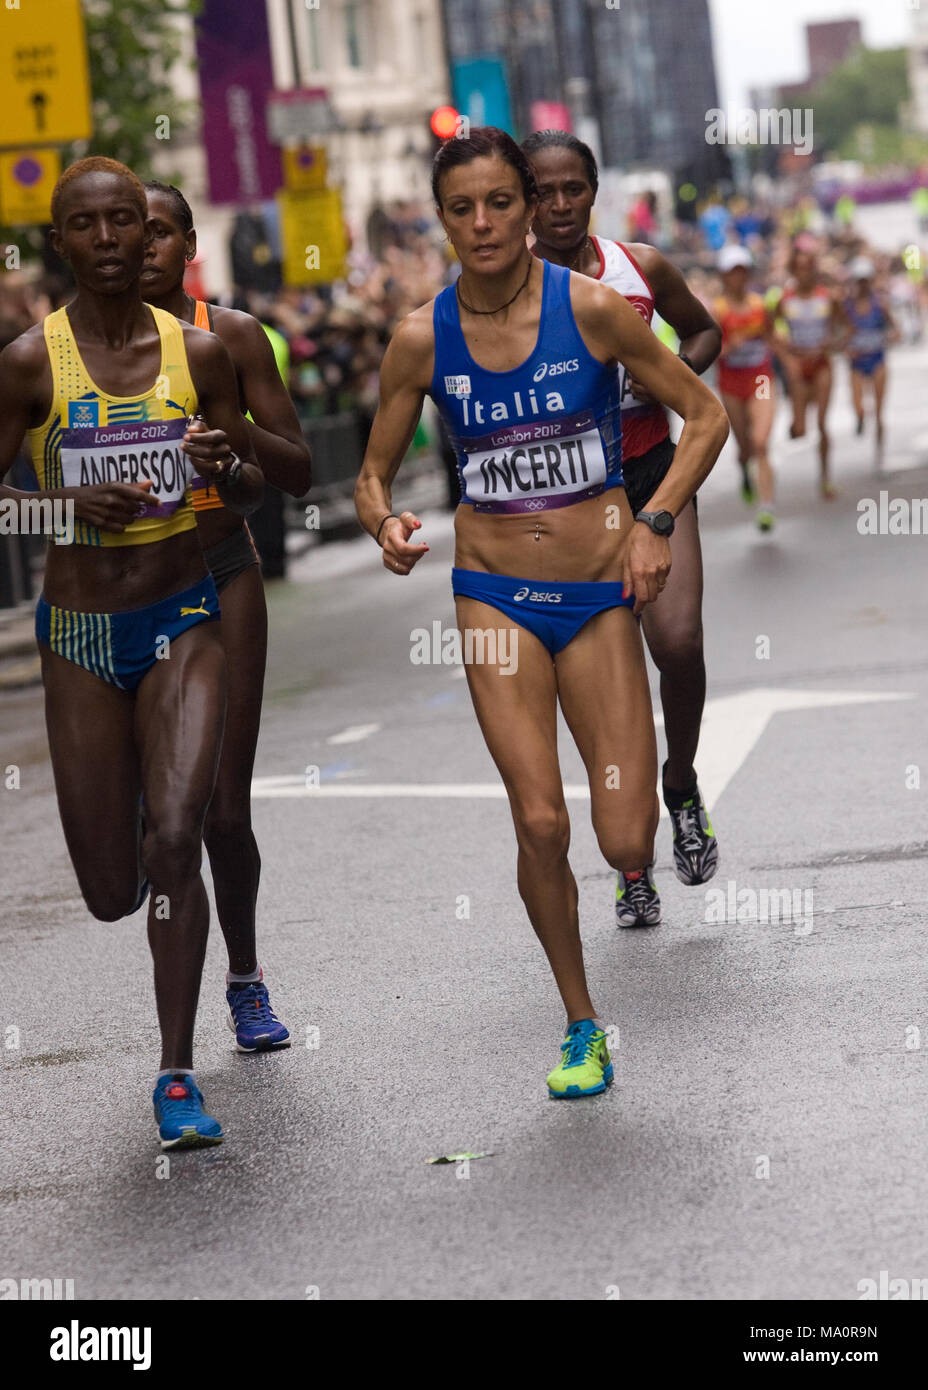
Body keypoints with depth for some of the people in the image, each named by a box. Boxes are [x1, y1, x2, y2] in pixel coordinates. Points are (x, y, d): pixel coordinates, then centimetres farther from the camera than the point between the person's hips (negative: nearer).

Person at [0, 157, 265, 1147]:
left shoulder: (197, 353, -1)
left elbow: (252, 494, 8)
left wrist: (225, 466, -15)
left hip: (183, 623, 0)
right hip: (80, 630, 0)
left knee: (175, 842, -16)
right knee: (112, 894, 6)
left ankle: (177, 1077, -5)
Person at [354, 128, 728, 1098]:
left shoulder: (590, 308, -8)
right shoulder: (422, 338, -3)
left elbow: (707, 417, 0)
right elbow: (373, 474, 7)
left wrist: (656, 521, -12)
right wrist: (386, 524, -15)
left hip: (599, 591, -1)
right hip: (494, 595, 1)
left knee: (626, 846, -6)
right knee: (540, 825, -13)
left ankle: (668, 784, 34)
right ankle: (582, 1026, 9)